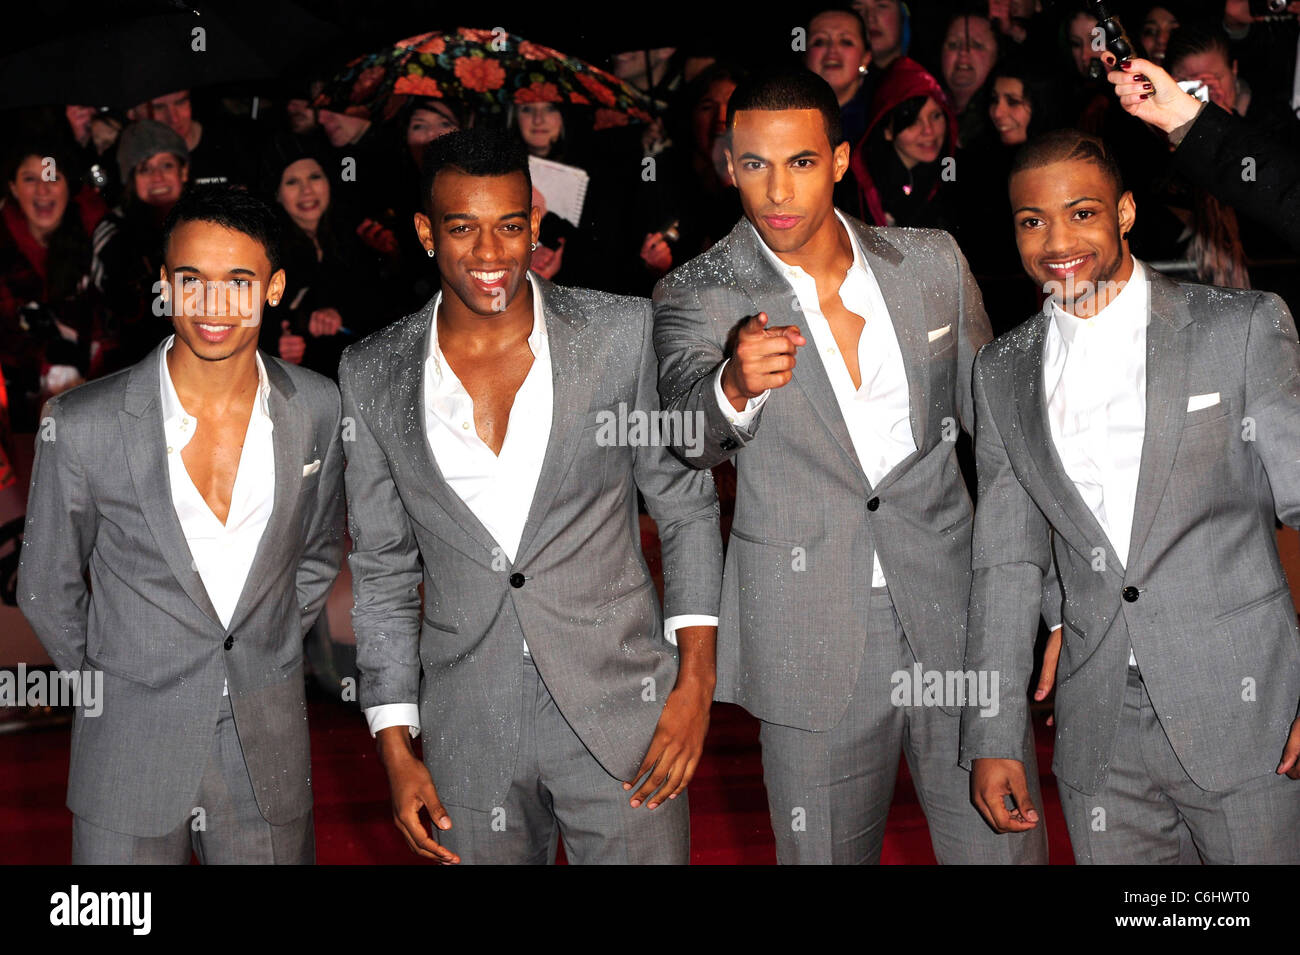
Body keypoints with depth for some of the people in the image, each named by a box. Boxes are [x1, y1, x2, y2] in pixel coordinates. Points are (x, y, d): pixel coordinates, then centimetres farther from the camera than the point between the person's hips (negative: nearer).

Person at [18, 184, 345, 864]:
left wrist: (264, 658, 10)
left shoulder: (318, 410, -5)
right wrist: (111, 687, 9)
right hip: (129, 757, -2)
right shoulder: (82, 426, -13)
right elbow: (46, 590, 1)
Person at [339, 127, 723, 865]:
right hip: (467, 736, 2)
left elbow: (686, 504, 2)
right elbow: (382, 569, 7)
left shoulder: (621, 333, -4)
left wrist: (696, 680, -6)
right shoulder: (373, 375, 1)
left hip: (621, 712, -1)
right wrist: (396, 750, 4)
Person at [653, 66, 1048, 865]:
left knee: (1004, 847, 6)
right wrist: (735, 387, -44)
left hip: (958, 618, 2)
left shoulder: (933, 264, 5)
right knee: (826, 851, 10)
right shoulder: (699, 296, -4)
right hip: (813, 647, -2)